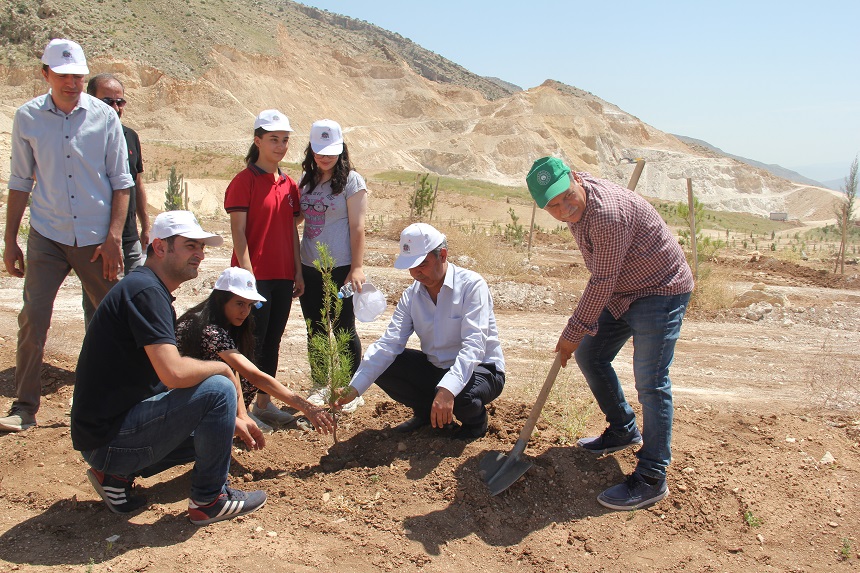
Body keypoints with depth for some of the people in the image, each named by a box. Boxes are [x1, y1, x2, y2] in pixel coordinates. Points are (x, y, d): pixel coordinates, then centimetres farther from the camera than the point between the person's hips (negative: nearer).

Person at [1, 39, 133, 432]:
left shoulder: (104, 117, -1)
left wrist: (113, 238, -6)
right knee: (32, 320, -3)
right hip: (46, 237, 1)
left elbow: (121, 182, 1)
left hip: (96, 238, 0)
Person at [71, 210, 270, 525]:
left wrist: (233, 418, 10)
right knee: (218, 389, -19)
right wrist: (224, 369, -9)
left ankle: (118, 476, 14)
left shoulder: (151, 290, 13)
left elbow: (169, 372, 16)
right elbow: (174, 373, -30)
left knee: (214, 427, 23)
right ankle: (208, 500, -3)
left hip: (106, 432, 10)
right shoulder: (145, 290, -19)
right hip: (109, 437, -10)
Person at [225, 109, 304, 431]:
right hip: (255, 276, -7)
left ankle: (264, 404, 23)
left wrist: (298, 271, 11)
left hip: (284, 276, 7)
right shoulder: (244, 181, -7)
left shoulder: (289, 185, 12)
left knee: (273, 341, 12)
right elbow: (238, 232, -11)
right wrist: (247, 273, -17)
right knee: (252, 342, -2)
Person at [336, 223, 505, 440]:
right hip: (435, 368, 5)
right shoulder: (411, 295, -3)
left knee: (460, 396, -38)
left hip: (481, 368, -5)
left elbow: (474, 346, -31)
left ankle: (475, 418, 0)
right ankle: (426, 412, 9)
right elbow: (388, 344, -12)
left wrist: (447, 390, -47)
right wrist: (354, 388, -26)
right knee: (381, 366, -13)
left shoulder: (472, 285, -20)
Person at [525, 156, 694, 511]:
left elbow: (602, 282, -25)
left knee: (650, 382, -12)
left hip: (661, 291, -10)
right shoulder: (577, 203, -1)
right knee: (590, 355, 14)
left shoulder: (607, 214, -32)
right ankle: (624, 431, 31)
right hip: (623, 291, 10)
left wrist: (574, 332, -16)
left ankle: (652, 479, -4)